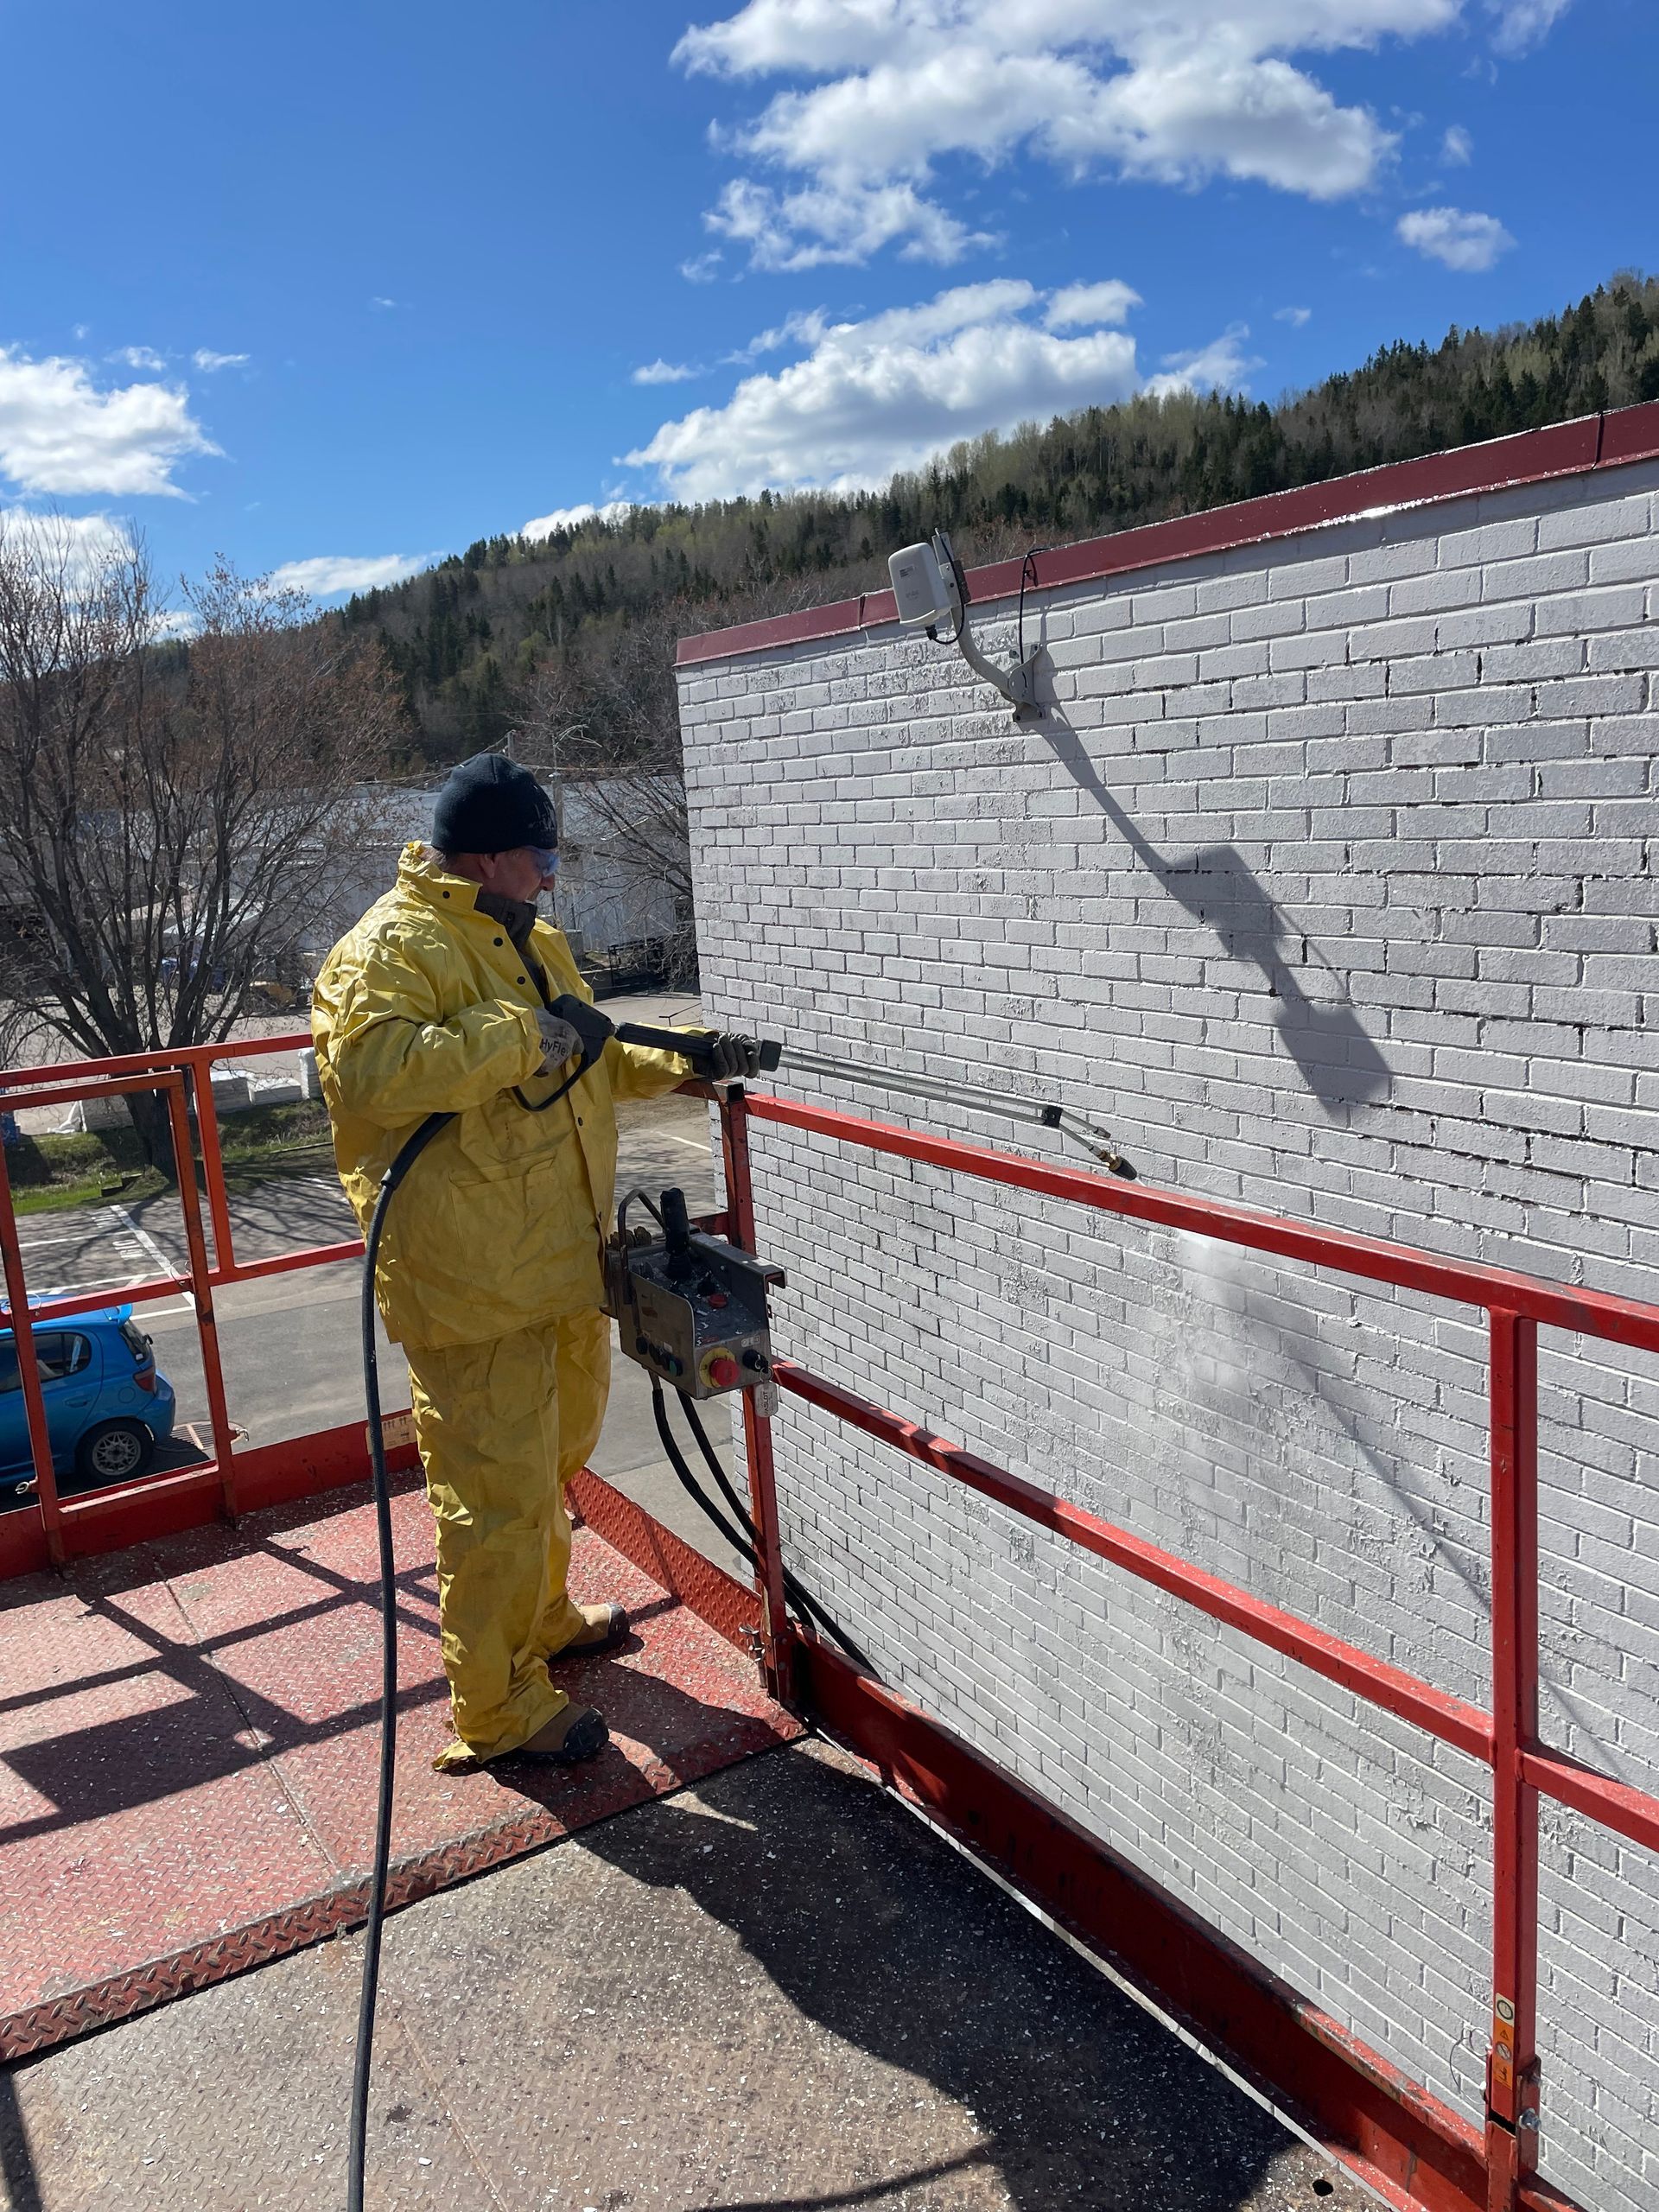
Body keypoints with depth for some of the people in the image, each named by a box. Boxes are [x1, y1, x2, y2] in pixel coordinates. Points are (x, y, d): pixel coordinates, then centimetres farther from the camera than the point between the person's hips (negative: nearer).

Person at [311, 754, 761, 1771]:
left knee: (556, 1457, 25)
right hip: (473, 1285, -10)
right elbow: (369, 1072, -36)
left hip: (563, 1263, 10)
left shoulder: (527, 938, 14)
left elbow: (588, 1060, 25)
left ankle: (542, 1619, 47)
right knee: (499, 1490, 0)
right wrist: (510, 1035, -30)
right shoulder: (397, 948, -18)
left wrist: (683, 1064, 11)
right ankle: (496, 1706, 18)